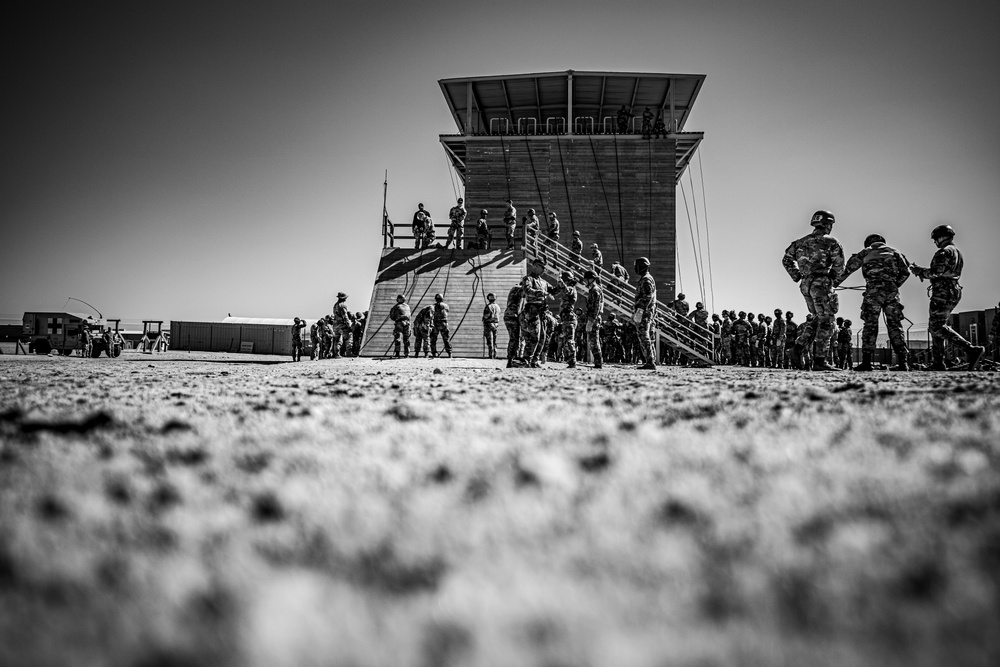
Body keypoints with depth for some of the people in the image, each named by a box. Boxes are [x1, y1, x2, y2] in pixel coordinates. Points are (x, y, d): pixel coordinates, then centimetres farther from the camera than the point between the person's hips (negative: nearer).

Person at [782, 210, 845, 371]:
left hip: (805, 285, 7)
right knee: (826, 321, -1)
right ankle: (819, 360, -4)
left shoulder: (800, 242, 14)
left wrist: (797, 277, 18)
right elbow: (839, 265, -10)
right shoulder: (831, 242, -4)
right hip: (821, 283, -7)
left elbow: (787, 260, 17)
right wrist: (834, 279, 6)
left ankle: (800, 344, 8)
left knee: (818, 318, 23)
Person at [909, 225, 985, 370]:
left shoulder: (945, 251, -10)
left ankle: (971, 350, -23)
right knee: (935, 326, 12)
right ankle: (938, 364, 8)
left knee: (937, 326, -13)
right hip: (954, 291, 10)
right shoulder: (957, 252, 22)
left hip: (943, 293, -10)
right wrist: (922, 271, 17)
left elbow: (937, 272, -20)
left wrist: (919, 271, -6)